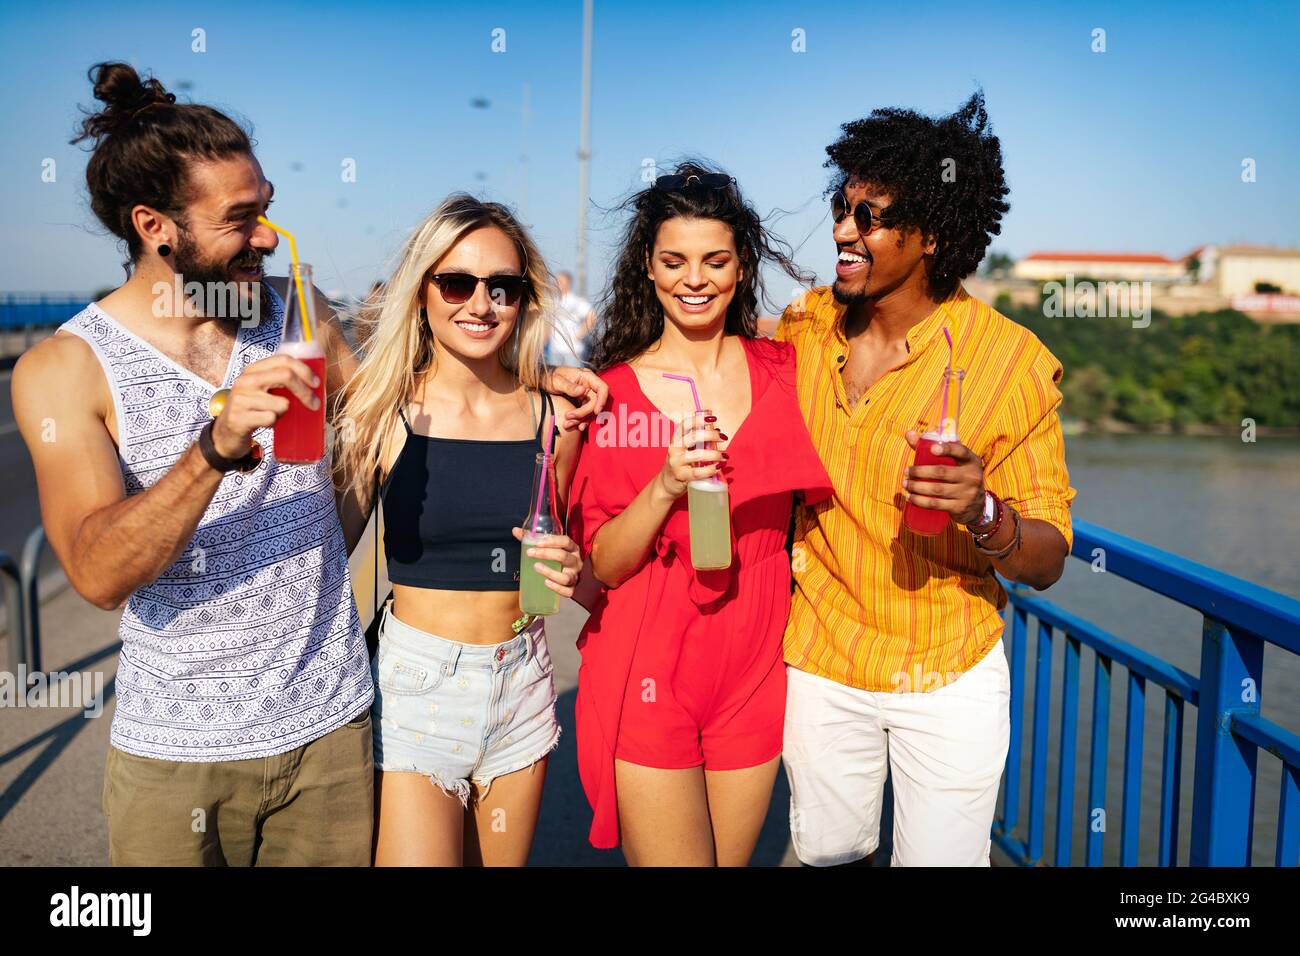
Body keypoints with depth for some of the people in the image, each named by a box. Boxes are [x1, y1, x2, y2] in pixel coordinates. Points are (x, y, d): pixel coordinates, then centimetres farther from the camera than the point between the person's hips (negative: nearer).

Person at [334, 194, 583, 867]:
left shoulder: (552, 416, 0)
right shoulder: (384, 409, -7)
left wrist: (573, 571, -7)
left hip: (521, 685, 3)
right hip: (415, 685, -3)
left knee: (502, 858, 17)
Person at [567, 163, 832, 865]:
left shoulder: (782, 372, 3)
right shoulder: (612, 393, -5)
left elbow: (814, 500, 17)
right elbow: (604, 565, -8)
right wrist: (664, 487, -22)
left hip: (754, 669, 3)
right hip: (647, 676, -3)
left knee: (731, 859, 15)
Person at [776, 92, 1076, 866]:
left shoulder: (1010, 360, -17)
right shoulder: (805, 326, -6)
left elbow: (1048, 561, -13)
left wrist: (982, 513, -34)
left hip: (950, 678, -3)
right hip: (819, 663, 3)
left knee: (942, 858, 11)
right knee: (828, 853, 19)